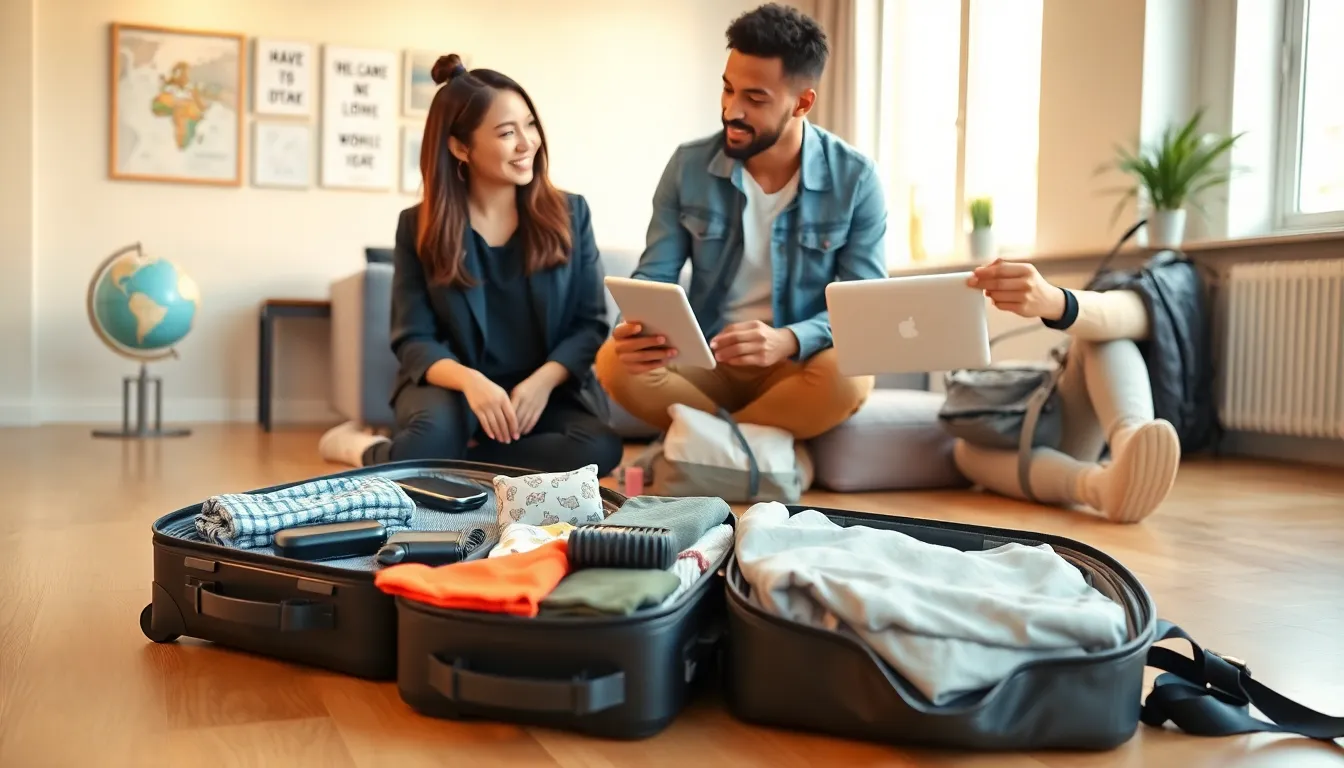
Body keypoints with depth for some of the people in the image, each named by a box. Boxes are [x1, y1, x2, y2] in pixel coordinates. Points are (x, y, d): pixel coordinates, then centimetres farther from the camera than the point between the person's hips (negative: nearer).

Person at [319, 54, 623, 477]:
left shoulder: (569, 213, 4)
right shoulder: (419, 226, 1)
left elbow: (590, 323, 1)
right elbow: (413, 339, -4)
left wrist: (544, 380, -18)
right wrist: (469, 379, -26)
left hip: (548, 390, 2)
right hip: (455, 387, -2)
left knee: (599, 448, -30)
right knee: (435, 435, -36)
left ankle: (456, 467, -12)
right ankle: (366, 451, -1)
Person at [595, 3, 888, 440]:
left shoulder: (855, 179, -8)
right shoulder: (689, 167, -3)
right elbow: (653, 277, -1)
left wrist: (788, 341, -31)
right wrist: (635, 327, -26)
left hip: (800, 368, -1)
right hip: (705, 364, 1)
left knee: (848, 376, -36)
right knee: (615, 360, -28)